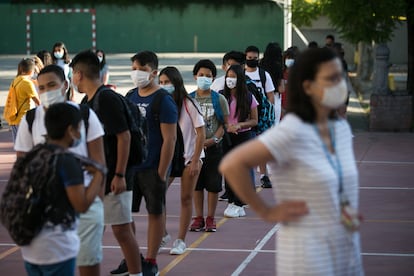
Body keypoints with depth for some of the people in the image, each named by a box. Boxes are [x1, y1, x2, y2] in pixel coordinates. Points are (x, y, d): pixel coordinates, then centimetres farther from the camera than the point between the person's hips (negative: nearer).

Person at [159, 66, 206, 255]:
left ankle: (181, 241, 11)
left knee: (186, 198, 2)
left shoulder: (189, 105, -9)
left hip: (189, 157, -3)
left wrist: (195, 160, -12)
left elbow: (201, 134, -7)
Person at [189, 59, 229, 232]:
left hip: (214, 147, -1)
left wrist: (214, 139, -13)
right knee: (196, 183, 6)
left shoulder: (219, 99, 1)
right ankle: (199, 218, 15)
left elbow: (224, 123, 1)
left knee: (213, 183, 1)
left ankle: (210, 218, 12)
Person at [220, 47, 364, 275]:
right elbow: (231, 165, -23)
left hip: (347, 249, 7)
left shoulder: (342, 129, 5)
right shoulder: (292, 132, -17)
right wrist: (266, 212, -15)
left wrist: (350, 210, 5)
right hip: (308, 251, -7)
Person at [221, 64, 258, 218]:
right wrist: (227, 127, -13)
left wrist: (239, 125, -14)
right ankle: (232, 202, 13)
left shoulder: (249, 98, -2)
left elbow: (254, 120, 1)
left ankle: (238, 205, 4)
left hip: (244, 137, -2)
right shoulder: (222, 97, 1)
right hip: (226, 137, 2)